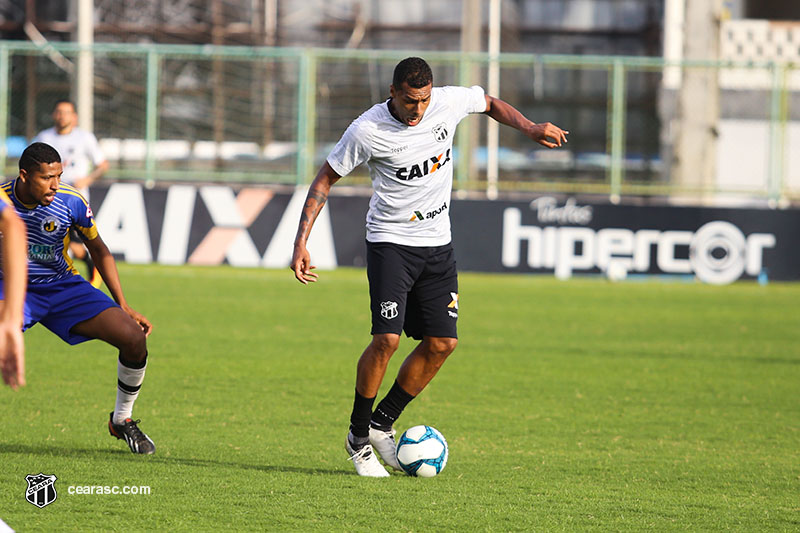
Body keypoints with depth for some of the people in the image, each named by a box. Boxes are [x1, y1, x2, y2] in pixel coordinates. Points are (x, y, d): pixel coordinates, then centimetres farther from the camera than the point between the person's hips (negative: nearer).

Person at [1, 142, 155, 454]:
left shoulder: (72, 202, -15)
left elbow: (98, 250, 2)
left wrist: (123, 307, 0)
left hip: (63, 287, 2)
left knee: (134, 338, -14)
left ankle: (122, 420, 11)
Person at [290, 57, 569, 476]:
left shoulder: (449, 102, -8)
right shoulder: (368, 130, -17)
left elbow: (491, 104, 15)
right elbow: (325, 180, -6)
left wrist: (531, 129, -2)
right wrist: (301, 242, -13)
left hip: (437, 244, 5)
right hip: (390, 241, -5)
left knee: (442, 343, 1)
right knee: (386, 339, -18)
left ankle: (381, 425, 17)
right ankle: (359, 437, 0)